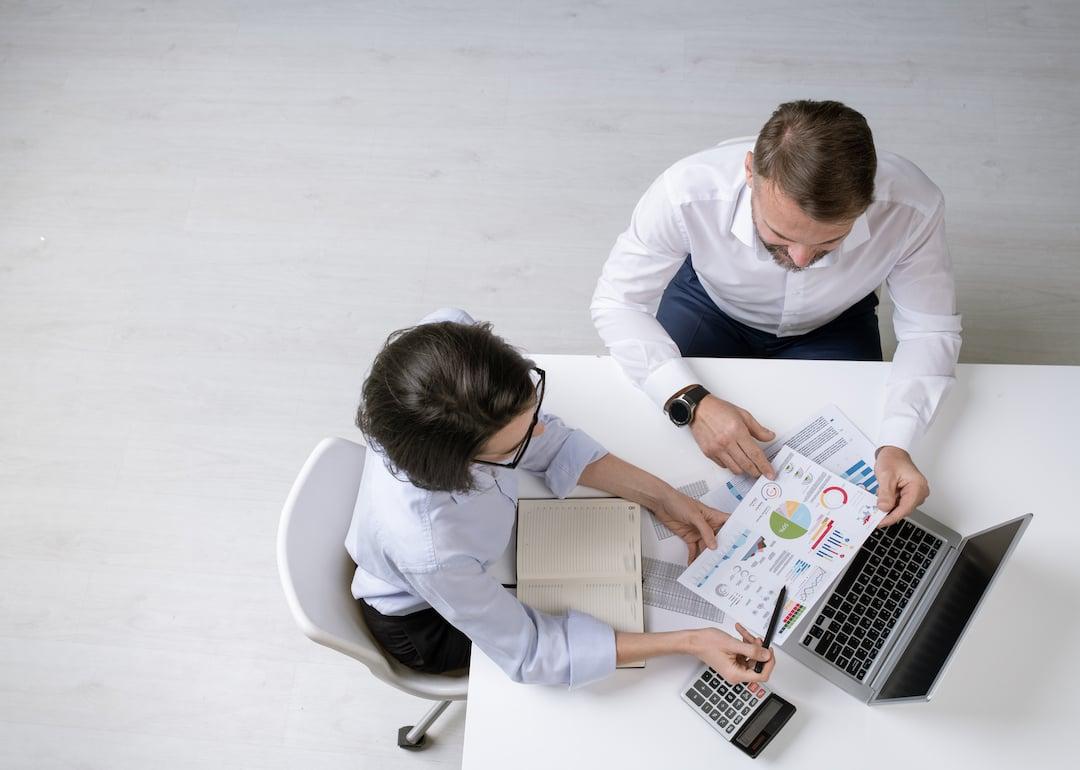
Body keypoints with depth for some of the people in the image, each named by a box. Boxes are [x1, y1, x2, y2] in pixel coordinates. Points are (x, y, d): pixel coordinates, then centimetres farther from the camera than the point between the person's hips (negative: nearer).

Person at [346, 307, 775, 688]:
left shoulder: (452, 337, -35)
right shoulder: (425, 548, -47)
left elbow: (544, 437, -16)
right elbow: (527, 651, -29)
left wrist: (657, 496, -19)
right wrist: (688, 642, -32)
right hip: (426, 623, -4)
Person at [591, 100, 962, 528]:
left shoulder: (914, 208, -36)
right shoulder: (688, 192, -40)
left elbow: (930, 331, -21)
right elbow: (617, 302, -27)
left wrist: (896, 444, -38)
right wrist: (691, 401, -42)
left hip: (832, 323, 1)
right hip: (711, 302, 0)